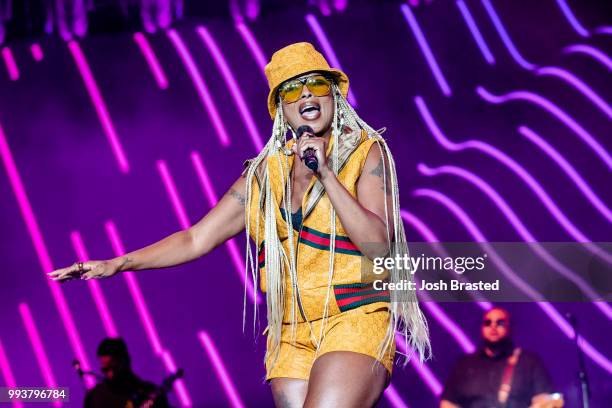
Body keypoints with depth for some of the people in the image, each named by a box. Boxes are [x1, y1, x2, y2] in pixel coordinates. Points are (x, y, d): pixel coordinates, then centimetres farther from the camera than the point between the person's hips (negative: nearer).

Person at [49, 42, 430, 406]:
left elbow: (379, 244, -9)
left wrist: (326, 174, -15)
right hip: (291, 337, 4)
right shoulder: (266, 172, 12)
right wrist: (116, 264, 4)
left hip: (354, 325, -4)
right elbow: (197, 239, 13)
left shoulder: (365, 151, 2)